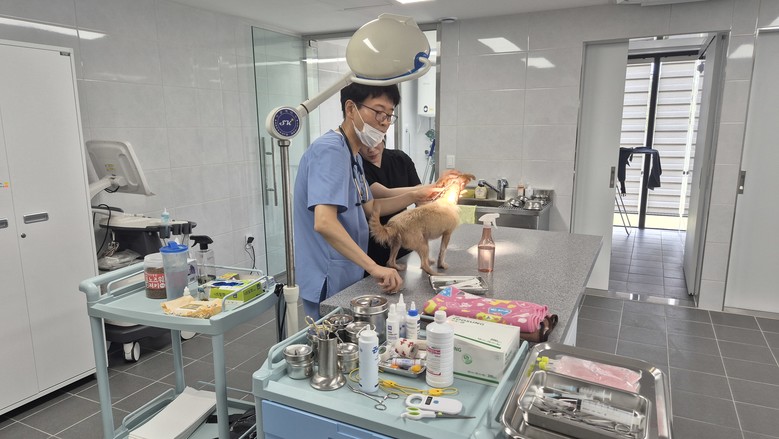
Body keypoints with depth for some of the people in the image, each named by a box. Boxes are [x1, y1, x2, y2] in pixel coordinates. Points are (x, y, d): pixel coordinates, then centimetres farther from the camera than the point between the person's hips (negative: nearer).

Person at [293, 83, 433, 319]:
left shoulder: (353, 155, 11)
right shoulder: (330, 150, -20)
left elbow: (369, 208, 19)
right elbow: (324, 222, -32)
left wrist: (414, 197, 9)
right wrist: (374, 267, -34)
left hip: (349, 277, 10)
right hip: (330, 285, -10)